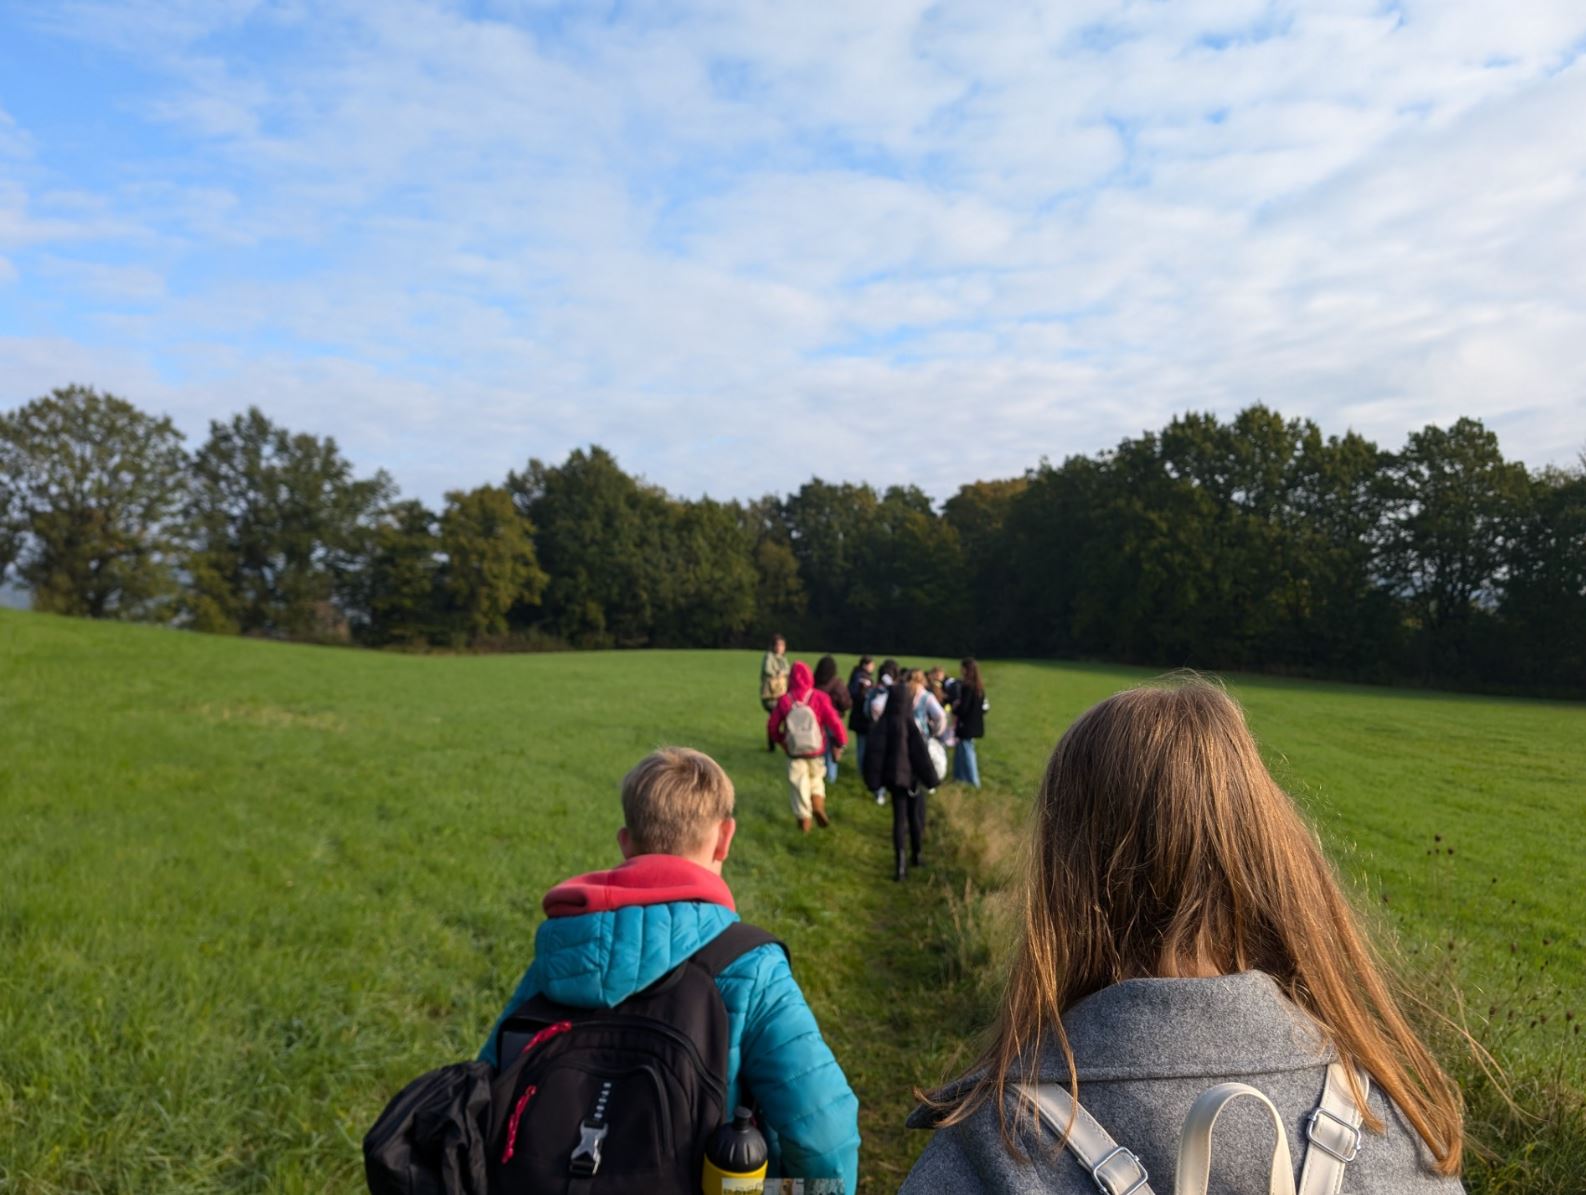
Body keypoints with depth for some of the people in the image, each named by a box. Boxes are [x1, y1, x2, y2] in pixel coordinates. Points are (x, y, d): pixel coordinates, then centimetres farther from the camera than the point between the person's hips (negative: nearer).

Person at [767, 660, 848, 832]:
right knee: (816, 779, 23)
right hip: (817, 750, 0)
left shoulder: (784, 700, -9)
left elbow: (772, 724, 1)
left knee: (799, 785, 14)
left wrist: (779, 740, 19)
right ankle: (818, 807, 3)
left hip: (794, 752, 0)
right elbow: (834, 721, -16)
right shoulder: (819, 697, -14)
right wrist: (841, 743, -3)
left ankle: (804, 819, 19)